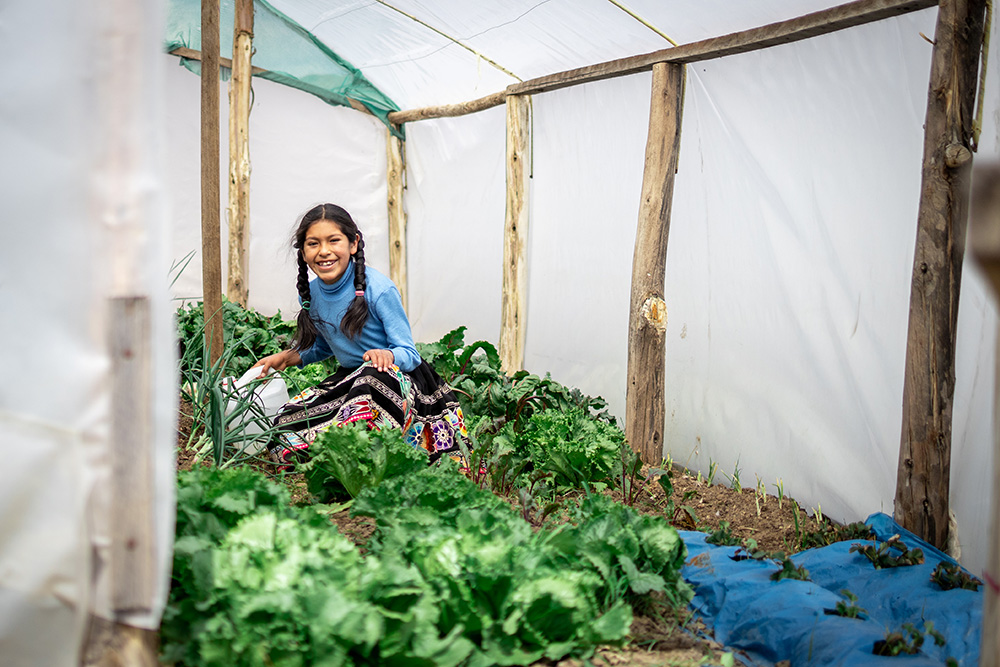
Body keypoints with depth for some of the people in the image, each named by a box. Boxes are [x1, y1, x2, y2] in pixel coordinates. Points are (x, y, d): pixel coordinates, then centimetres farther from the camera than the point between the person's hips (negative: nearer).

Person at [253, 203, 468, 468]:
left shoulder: (378, 289, -17)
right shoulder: (310, 292, 2)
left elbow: (410, 354, -15)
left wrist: (386, 355, -38)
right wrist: (288, 357, 4)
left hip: (402, 380, -6)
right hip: (349, 380, 6)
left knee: (374, 373, -43)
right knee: (285, 423, -17)